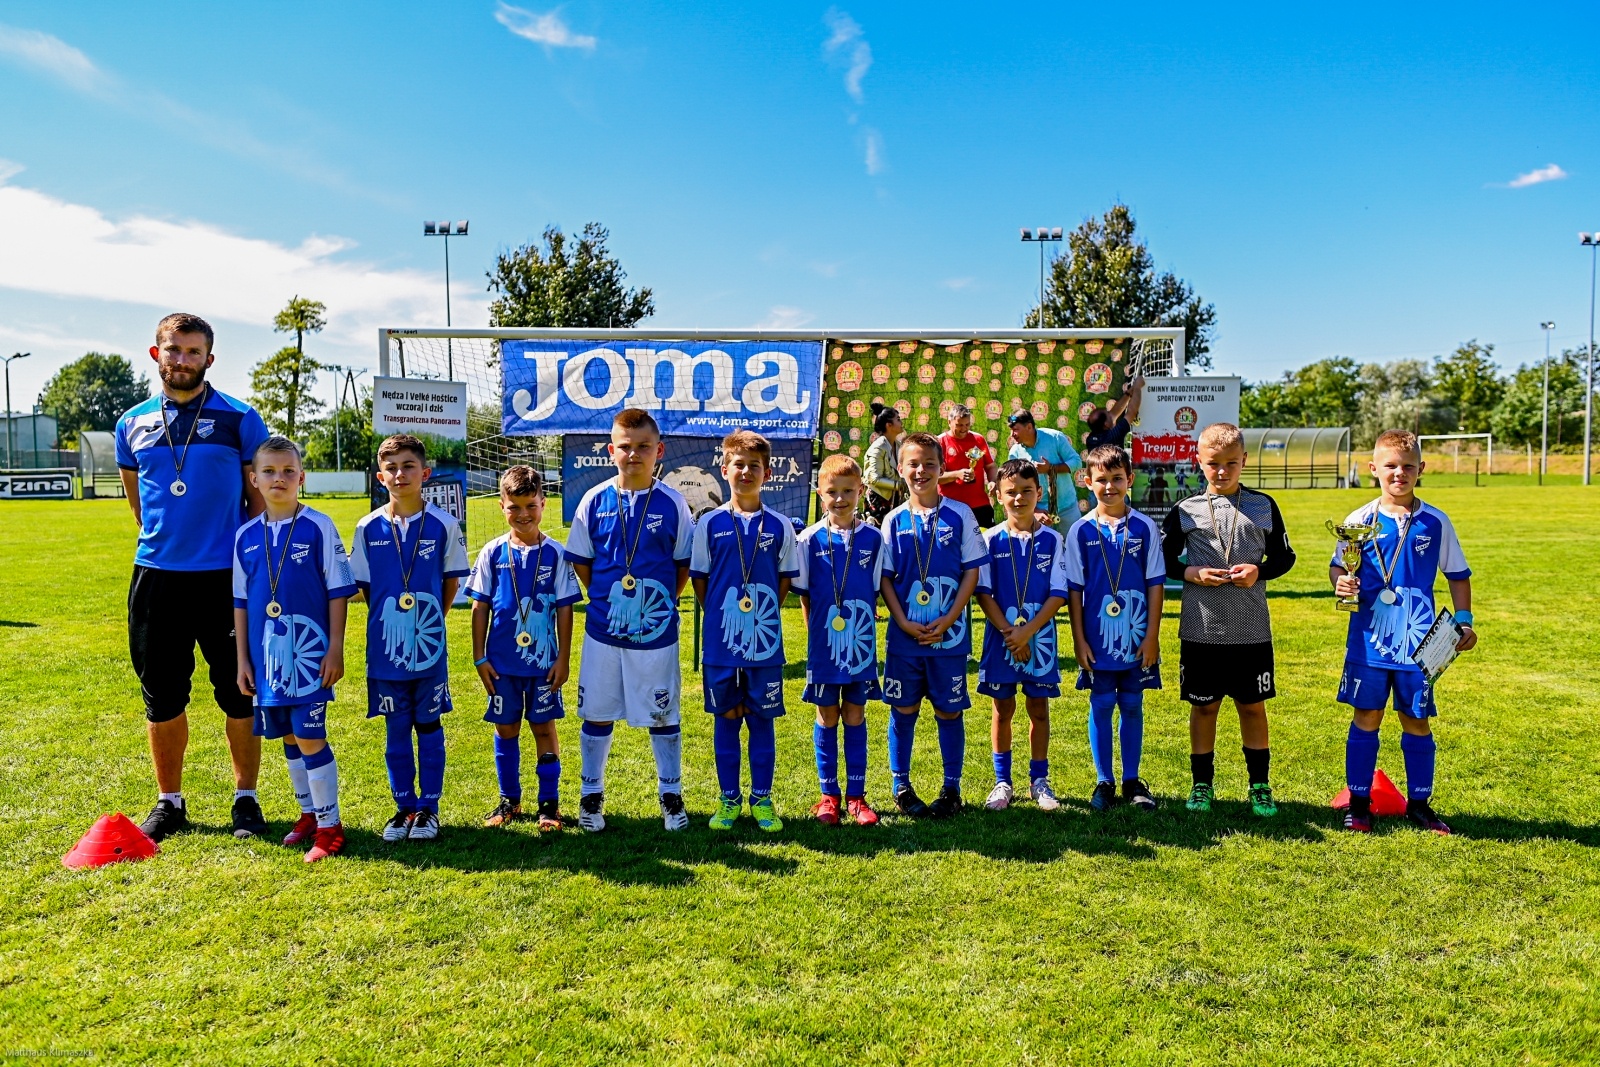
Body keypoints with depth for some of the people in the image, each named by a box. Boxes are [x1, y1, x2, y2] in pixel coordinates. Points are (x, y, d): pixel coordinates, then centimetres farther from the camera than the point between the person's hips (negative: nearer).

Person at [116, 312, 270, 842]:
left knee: (240, 694, 3)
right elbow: (137, 500, 22)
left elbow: (261, 497, 1)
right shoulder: (132, 424, 9)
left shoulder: (240, 419, 0)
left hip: (227, 576, -3)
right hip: (156, 576, 3)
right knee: (162, 697, 10)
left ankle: (246, 798, 17)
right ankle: (169, 802, 24)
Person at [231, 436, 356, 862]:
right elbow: (240, 602, 11)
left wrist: (336, 649, -9)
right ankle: (308, 813, 29)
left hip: (309, 653, -4)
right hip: (267, 657, 5)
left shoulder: (319, 527, -6)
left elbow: (338, 591, -5)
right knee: (289, 738, 14)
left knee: (309, 737, -5)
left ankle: (330, 826, 7)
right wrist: (243, 659, 9)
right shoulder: (247, 535, 6)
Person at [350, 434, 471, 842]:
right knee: (396, 730, 10)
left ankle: (428, 808, 19)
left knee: (428, 726, 8)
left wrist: (429, 621, 3)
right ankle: (405, 807, 23)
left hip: (429, 647, -1)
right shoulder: (368, 528, -1)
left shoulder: (443, 525, -4)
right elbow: (363, 584, 7)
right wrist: (390, 621, 4)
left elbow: (451, 582, 4)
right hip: (385, 647, 1)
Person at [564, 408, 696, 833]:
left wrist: (660, 604, 0)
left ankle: (671, 795, 27)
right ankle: (591, 795, 28)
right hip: (603, 630, 1)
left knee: (663, 716, 10)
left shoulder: (672, 503, -4)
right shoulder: (595, 500, -1)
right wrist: (608, 599, 4)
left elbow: (685, 565, 4)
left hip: (656, 632, -1)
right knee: (597, 714, 11)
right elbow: (581, 561, 8)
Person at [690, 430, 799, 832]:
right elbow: (699, 577, 5)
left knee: (762, 721, 9)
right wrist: (721, 616, 2)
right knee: (726, 720, 10)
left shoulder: (779, 526, 1)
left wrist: (763, 615, 2)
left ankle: (762, 799, 21)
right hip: (721, 644, 0)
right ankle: (728, 799, 22)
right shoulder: (710, 524, 0)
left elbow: (785, 578, 7)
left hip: (765, 644, 0)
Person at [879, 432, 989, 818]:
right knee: (903, 709, 9)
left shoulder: (960, 514, -1)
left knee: (949, 710, 7)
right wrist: (903, 622, -9)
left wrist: (949, 619, -11)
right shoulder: (894, 520, 2)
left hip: (949, 634, -1)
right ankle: (901, 786, 23)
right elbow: (884, 578, 3)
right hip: (905, 635, 1)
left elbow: (972, 570, -2)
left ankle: (952, 788, 21)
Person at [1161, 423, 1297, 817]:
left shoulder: (1263, 506, 3)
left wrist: (1259, 570, -11)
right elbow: (1164, 560, 6)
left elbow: (1284, 557, 8)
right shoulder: (1185, 510, 1)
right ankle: (1202, 784, 22)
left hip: (1252, 630, 1)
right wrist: (1191, 573, -12)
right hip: (1200, 631, 0)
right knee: (1204, 707, 9)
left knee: (1253, 707, 10)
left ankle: (1260, 786, 24)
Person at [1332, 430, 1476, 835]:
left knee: (1417, 721, 9)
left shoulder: (1436, 522, 2)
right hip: (1370, 638, -1)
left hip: (1418, 642, 1)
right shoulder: (1361, 519, -1)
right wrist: (1341, 581, -17)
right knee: (1366, 717, 5)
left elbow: (1458, 575, 10)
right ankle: (1359, 802, 16)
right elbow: (1338, 566, 5)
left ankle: (1419, 803, 24)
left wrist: (1464, 620, 3)